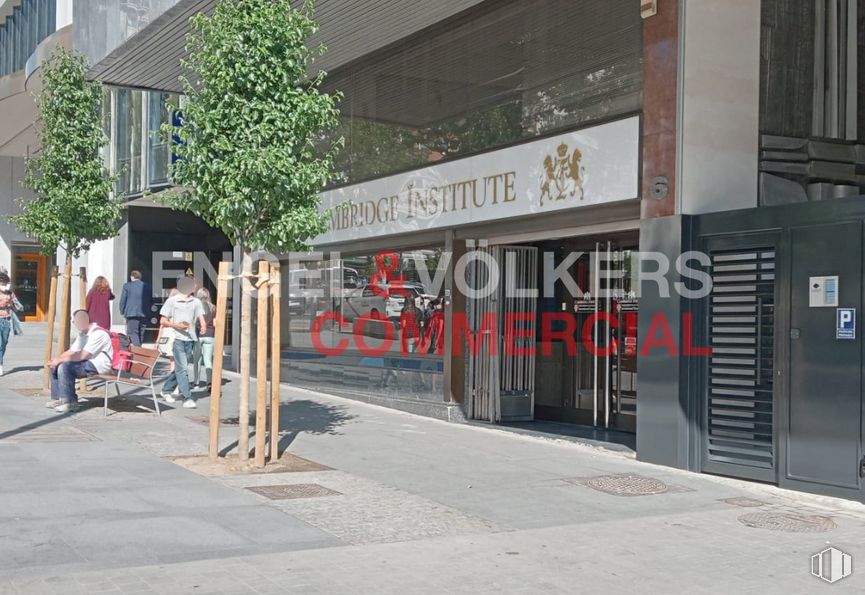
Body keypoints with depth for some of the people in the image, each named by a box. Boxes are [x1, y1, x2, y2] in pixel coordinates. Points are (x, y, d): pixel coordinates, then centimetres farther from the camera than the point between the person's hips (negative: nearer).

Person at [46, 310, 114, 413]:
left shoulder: (98, 334, -17)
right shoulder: (82, 334, 16)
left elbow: (82, 356, -22)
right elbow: (71, 352, 16)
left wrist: (60, 360, -17)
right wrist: (56, 359, -2)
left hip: (99, 366, -10)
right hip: (87, 363, 10)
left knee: (65, 367, -25)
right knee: (55, 366, 3)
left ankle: (69, 402, -20)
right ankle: (57, 398, 6)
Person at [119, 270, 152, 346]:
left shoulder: (127, 285, -2)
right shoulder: (147, 286, 8)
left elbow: (123, 300, -1)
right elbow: (151, 301, 12)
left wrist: (122, 311, 11)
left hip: (132, 313, -4)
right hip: (144, 314, 4)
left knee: (133, 332, -6)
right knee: (141, 334, 13)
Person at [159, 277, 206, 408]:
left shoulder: (196, 302, 12)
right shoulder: (171, 301, 2)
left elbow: (201, 318, 5)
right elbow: (163, 321, 1)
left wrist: (203, 326, -19)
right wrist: (177, 325, -16)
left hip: (191, 339, 4)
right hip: (177, 338, -4)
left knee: (180, 368, 13)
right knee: (182, 369, -10)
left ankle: (166, 390, 31)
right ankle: (187, 398, -11)